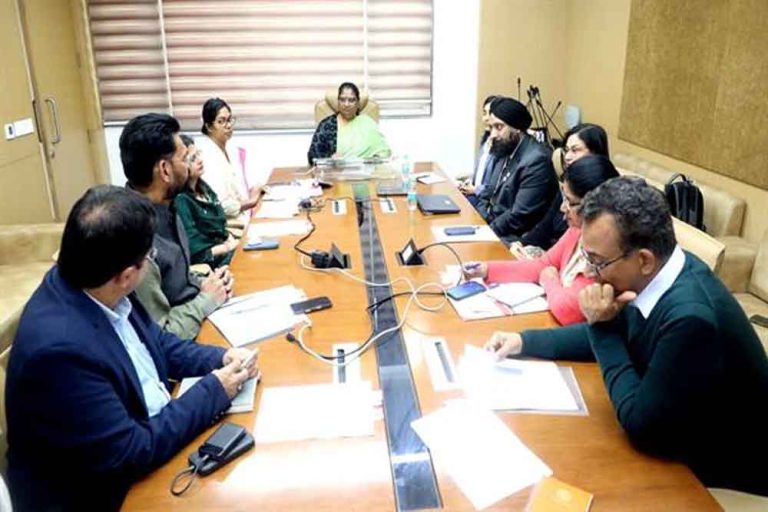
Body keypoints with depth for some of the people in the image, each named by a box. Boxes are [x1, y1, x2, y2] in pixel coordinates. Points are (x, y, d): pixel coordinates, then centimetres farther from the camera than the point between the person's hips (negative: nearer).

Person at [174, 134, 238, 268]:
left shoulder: (203, 187, 10)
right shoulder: (180, 200, -15)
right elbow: (195, 251, -19)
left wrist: (232, 241, -2)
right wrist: (229, 247, -13)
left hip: (226, 253, 8)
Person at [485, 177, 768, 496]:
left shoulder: (691, 317, -35)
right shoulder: (649, 275, -11)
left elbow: (639, 425, -24)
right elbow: (612, 335, 9)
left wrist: (603, 329, -24)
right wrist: (525, 342, 0)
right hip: (679, 439, 6)